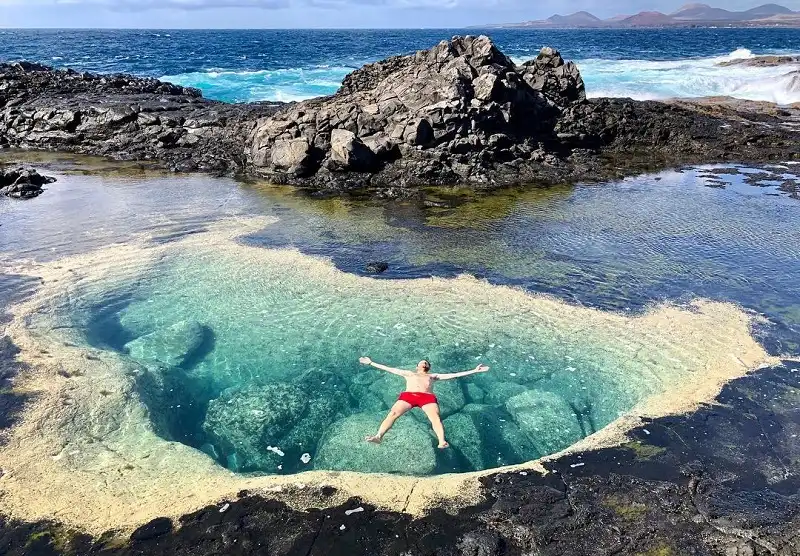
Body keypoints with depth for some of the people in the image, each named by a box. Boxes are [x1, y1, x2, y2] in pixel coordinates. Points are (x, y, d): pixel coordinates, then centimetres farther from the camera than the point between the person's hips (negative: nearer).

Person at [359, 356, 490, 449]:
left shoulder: (433, 376, 35)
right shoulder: (409, 373, 39)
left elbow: (454, 375, 29)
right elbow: (388, 368, 37)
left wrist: (474, 371, 23)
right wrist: (370, 363, 35)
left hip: (428, 397, 0)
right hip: (408, 395, 0)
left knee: (435, 417, -32)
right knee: (393, 413, -29)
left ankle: (442, 442, -52)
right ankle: (378, 436, -47)